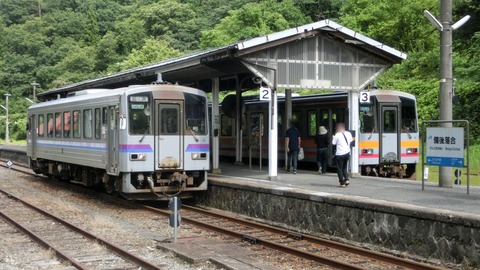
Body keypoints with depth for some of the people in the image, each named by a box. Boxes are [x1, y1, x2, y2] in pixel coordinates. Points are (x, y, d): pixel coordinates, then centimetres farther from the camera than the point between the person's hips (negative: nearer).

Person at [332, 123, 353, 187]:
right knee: (344, 168, 21)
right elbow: (351, 141, 18)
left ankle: (342, 183, 2)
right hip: (347, 153, 6)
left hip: (340, 154, -6)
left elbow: (333, 143, -7)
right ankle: (346, 179, 4)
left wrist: (333, 137, 9)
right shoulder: (348, 134, 5)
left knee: (339, 169, 4)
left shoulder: (337, 135, -13)